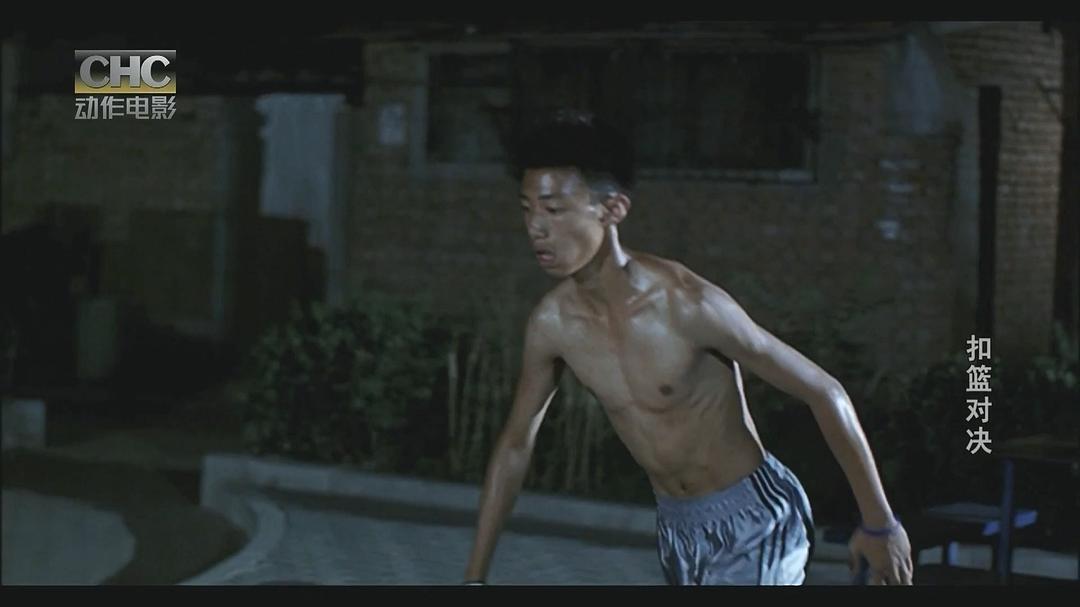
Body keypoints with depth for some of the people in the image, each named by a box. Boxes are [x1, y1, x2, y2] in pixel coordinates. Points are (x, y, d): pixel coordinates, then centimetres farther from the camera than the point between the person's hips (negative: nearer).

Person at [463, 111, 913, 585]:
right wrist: (475, 576, 9)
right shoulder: (553, 322, -8)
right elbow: (516, 443, 7)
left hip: (753, 522, -6)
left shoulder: (688, 305, -26)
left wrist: (879, 525, -11)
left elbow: (826, 393, -18)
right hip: (676, 527, 6)